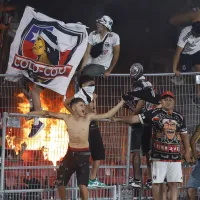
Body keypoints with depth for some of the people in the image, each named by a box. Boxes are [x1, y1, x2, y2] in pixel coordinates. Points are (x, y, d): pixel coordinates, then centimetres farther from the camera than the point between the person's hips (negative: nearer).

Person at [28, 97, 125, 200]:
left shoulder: (88, 117, -5)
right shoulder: (67, 118, -2)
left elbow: (107, 115, -4)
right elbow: (48, 113, 4)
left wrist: (121, 103, -9)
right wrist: (30, 113, 4)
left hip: (83, 154, -3)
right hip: (71, 153, 3)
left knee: (82, 184, -7)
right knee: (60, 182, 9)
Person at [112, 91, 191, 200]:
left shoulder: (179, 117, 11)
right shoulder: (154, 113, -2)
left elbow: (184, 134, 20)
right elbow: (136, 118, -7)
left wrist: (187, 151, 16)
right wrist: (119, 119, -18)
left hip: (175, 156, 3)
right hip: (159, 155, -3)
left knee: (174, 183, 1)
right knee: (157, 182, 0)